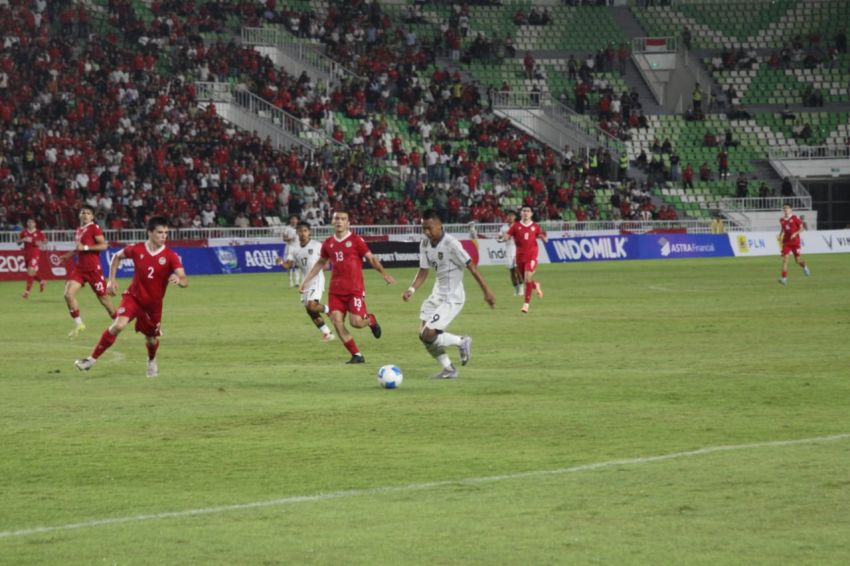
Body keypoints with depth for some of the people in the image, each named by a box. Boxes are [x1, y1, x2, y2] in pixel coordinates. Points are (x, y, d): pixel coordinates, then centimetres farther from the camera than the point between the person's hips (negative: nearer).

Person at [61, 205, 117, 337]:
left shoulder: (94, 228, -9)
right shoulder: (78, 230, 13)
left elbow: (103, 245, -19)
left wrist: (85, 247, -21)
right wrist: (69, 255, 16)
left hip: (93, 268, -6)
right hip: (79, 267, 6)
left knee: (103, 298, 5)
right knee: (68, 294, -11)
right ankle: (78, 324, 2)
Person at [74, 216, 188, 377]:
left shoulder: (171, 256, -14)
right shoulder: (136, 249, -10)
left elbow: (185, 281, -21)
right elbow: (117, 257, 11)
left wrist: (179, 280, -45)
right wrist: (111, 280, 4)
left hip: (154, 303, 1)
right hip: (134, 296, -1)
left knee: (151, 339, 12)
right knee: (118, 325, -24)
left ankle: (152, 362, 48)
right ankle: (92, 359, -14)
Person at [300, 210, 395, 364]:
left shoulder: (355, 240, -5)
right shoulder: (328, 243, 9)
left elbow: (371, 258, -3)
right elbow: (320, 263, 23)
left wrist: (384, 274, -11)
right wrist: (306, 280, 21)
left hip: (355, 289, -5)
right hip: (336, 290, 5)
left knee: (356, 321, -13)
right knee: (337, 322, -7)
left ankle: (370, 320, 24)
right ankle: (356, 355, 2)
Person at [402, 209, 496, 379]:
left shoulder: (451, 244, -20)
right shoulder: (425, 244, 2)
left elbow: (471, 266, -17)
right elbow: (423, 271, 8)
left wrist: (486, 291, -17)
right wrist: (411, 289, -9)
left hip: (452, 297, -8)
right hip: (437, 295, 8)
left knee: (429, 335, -17)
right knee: (424, 335, 3)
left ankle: (462, 342, 7)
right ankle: (448, 369, 19)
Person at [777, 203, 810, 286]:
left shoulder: (795, 218, -7)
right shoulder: (782, 220, 6)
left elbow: (801, 228, -4)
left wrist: (795, 233, -20)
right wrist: (780, 236, 3)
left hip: (795, 241, -3)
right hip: (786, 242, 3)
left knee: (797, 259, 4)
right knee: (785, 259, -11)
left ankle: (804, 267, 40)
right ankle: (784, 278, -14)